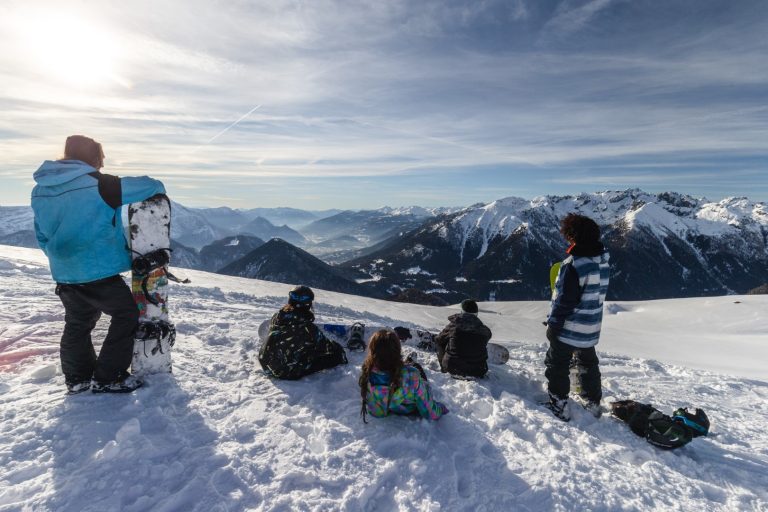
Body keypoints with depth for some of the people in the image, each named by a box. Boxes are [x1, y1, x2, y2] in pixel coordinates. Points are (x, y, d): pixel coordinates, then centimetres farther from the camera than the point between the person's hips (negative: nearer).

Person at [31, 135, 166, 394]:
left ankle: (77, 377, 31)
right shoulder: (101, 185, -16)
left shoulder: (40, 190, 7)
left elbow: (42, 235, 15)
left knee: (78, 323, 22)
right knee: (126, 315, 7)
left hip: (64, 275, 7)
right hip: (99, 273, -7)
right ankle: (107, 378, 9)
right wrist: (157, 191, 12)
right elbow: (151, 186, -10)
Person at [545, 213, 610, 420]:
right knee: (588, 364, 23)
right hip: (592, 327, 8)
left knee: (557, 365, 9)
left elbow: (564, 300, -23)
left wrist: (553, 324, -12)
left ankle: (559, 406, 16)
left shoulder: (573, 264, -25)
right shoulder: (603, 261, 1)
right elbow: (600, 293, 11)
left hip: (569, 328, -8)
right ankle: (593, 403, 36)